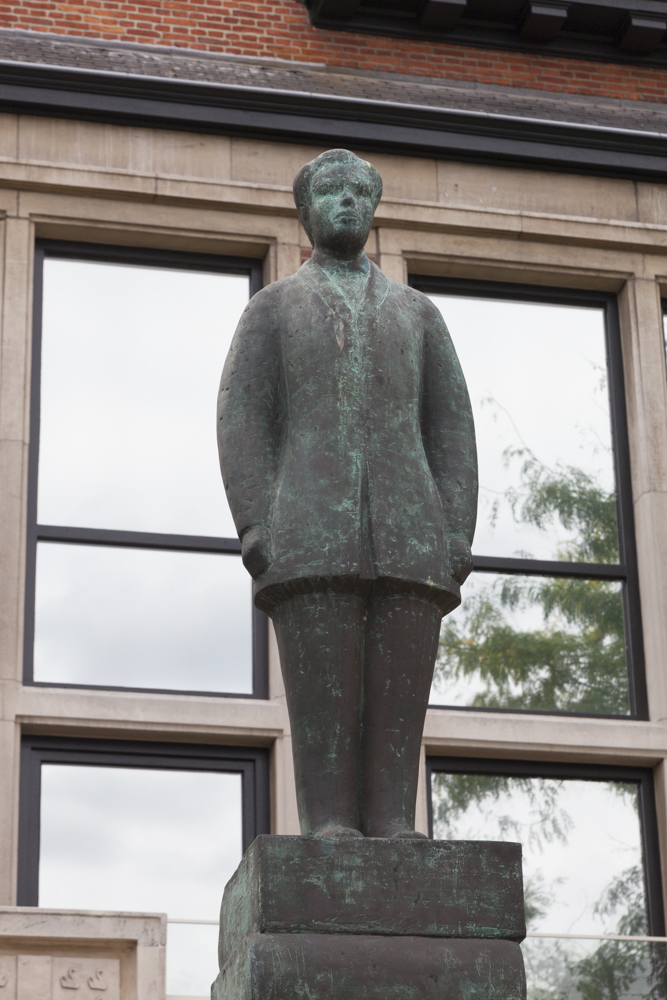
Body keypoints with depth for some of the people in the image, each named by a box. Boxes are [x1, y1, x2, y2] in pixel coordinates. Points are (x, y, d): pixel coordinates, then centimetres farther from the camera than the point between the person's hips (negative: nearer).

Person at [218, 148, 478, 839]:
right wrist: (259, 536, -11)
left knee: (397, 721, -6)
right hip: (310, 542, -2)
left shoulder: (417, 314, 24)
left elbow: (451, 435, 14)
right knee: (324, 716, -10)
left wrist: (456, 543, -1)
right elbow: (241, 425, 4)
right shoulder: (270, 309, 17)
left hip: (405, 543, 2)